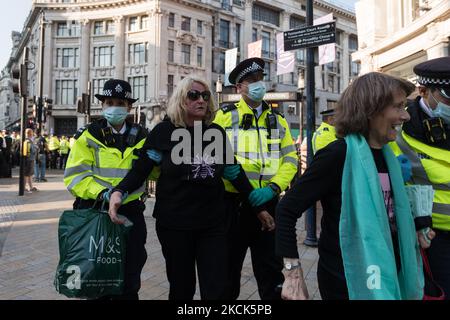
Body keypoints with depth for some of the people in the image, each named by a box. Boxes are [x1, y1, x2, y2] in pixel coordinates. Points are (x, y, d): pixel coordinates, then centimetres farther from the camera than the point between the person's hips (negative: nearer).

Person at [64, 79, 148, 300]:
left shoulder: (141, 137, 6)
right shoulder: (89, 136, 0)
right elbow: (74, 176, -8)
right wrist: (102, 192, -23)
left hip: (130, 212, 2)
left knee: (129, 279, 12)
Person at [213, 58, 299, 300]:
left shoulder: (277, 119, 11)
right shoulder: (225, 115, 1)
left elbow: (291, 158, 5)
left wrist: (273, 187, -10)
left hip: (267, 203, 3)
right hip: (233, 202, -2)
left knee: (271, 269, 13)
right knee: (228, 270, 13)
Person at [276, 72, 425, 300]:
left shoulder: (386, 155, 3)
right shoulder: (339, 154, -21)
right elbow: (287, 209, -21)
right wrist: (293, 275, -23)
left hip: (387, 276, 8)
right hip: (347, 281, -8)